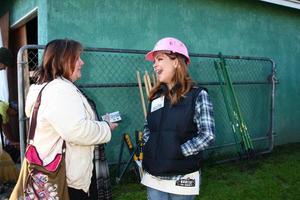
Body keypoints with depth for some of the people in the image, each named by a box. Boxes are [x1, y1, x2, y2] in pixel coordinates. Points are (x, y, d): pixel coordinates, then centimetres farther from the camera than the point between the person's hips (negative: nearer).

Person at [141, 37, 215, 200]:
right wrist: (149, 148, -1)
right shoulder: (156, 96, 5)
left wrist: (178, 152, -14)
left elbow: (208, 136, -14)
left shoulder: (198, 95, -10)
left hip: (182, 177, -4)